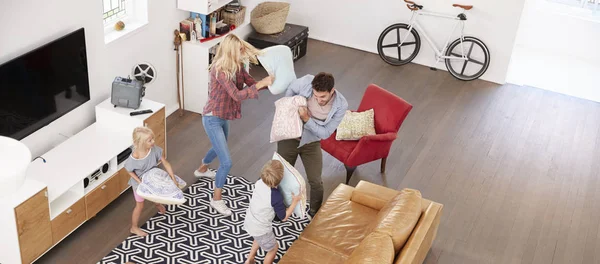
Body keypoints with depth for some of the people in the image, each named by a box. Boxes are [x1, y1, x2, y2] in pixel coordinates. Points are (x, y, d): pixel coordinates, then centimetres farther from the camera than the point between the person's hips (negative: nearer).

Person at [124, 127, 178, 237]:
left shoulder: (154, 149, -28)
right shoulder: (134, 158, -38)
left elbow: (165, 163, -19)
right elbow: (130, 172, -18)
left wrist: (173, 178, -21)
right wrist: (140, 182, -26)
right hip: (139, 182, -4)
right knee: (140, 205, 12)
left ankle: (157, 204, 69)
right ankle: (134, 228, 35)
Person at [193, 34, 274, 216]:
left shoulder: (237, 66, -4)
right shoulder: (220, 70, -30)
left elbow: (252, 83, 0)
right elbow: (237, 95, -35)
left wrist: (269, 82, -17)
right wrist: (261, 84, -38)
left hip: (224, 118, 9)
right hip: (212, 119, -9)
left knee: (219, 148, 34)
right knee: (226, 162, -8)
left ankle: (202, 170, 64)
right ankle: (216, 199, 13)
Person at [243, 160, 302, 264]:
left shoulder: (259, 182, -17)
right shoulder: (276, 197, -33)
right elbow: (284, 217, -16)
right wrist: (294, 202, -10)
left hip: (249, 222, 7)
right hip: (260, 229, -6)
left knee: (259, 239, 38)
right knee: (273, 248, 22)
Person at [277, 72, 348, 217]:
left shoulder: (341, 105, -24)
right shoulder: (306, 82, -25)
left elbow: (325, 133, -20)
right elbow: (291, 89, 0)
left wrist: (307, 119, -32)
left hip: (311, 143, 0)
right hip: (290, 137, 1)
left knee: (316, 182, 3)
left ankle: (315, 212, 31)